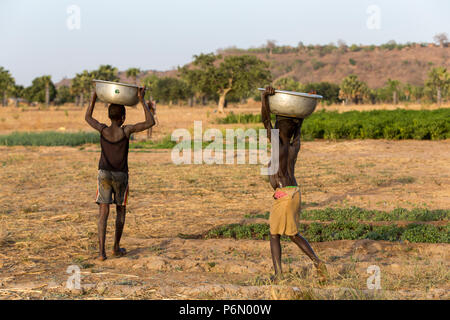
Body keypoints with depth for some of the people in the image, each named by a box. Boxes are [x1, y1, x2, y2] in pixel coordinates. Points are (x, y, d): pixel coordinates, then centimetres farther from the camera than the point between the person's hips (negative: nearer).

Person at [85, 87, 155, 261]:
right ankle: (116, 247, 24)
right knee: (121, 210, 17)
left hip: (104, 174, 1)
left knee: (103, 212, -4)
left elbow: (87, 117, 13)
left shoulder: (103, 129, -7)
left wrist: (94, 96, 15)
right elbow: (150, 122, -13)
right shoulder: (126, 130, -14)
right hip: (121, 176, -1)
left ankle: (101, 251, -15)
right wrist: (142, 100, -9)